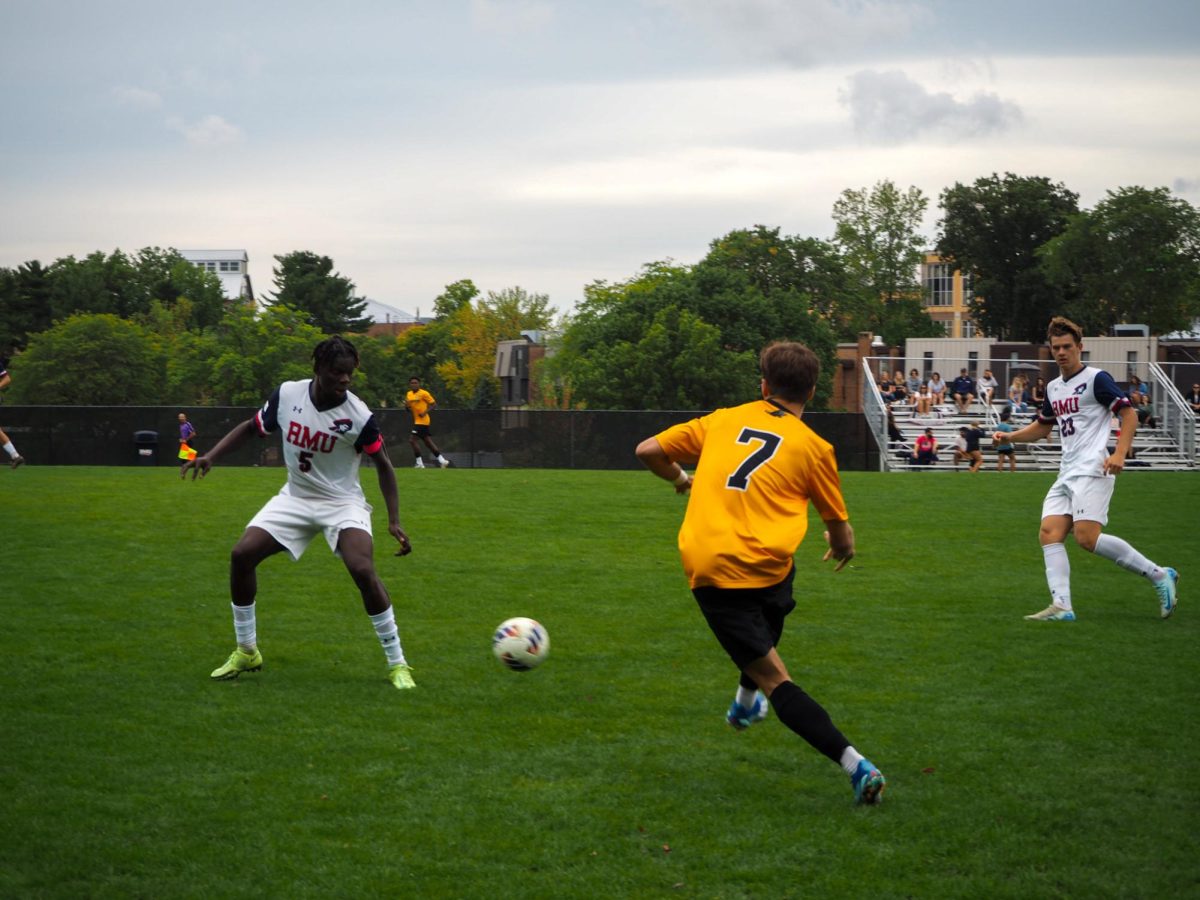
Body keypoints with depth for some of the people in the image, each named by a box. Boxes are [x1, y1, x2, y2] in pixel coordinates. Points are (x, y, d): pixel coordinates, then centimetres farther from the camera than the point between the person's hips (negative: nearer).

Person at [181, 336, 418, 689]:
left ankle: (397, 664, -13)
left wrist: (394, 521, -14)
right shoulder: (286, 395, -12)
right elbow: (251, 427, 6)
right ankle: (246, 652, 10)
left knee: (363, 570, -27)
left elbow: (383, 465, -8)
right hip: (295, 497, 4)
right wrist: (209, 457, -5)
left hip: (341, 503, -4)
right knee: (241, 555, -9)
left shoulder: (358, 415, -20)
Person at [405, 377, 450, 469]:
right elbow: (409, 409, 20)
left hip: (422, 420, -8)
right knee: (428, 442, 11)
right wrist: (407, 405, -3)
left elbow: (433, 404, -7)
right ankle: (442, 460, 19)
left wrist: (425, 412, -20)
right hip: (416, 421, 8)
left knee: (412, 439, -15)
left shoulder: (424, 393, -10)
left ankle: (419, 463, -10)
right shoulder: (409, 394, 13)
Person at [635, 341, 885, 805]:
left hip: (707, 569, 0)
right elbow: (842, 536, 11)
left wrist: (680, 478, 37)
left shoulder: (722, 420, 12)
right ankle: (746, 704, 52)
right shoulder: (813, 446, 6)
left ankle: (854, 763, -15)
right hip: (769, 566, 0)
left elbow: (648, 451, 17)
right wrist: (841, 549, 35)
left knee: (774, 678, -1)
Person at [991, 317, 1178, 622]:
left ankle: (1159, 575, -9)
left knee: (1086, 537, -20)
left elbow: (1129, 414, -8)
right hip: (1066, 475, 8)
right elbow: (1042, 427, 34)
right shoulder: (1053, 388, 19)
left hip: (1092, 470, -8)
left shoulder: (1096, 379, -4)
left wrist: (1119, 453, -20)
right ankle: (1061, 606, -15)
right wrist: (1008, 436, 19)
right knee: (1049, 533, -8)